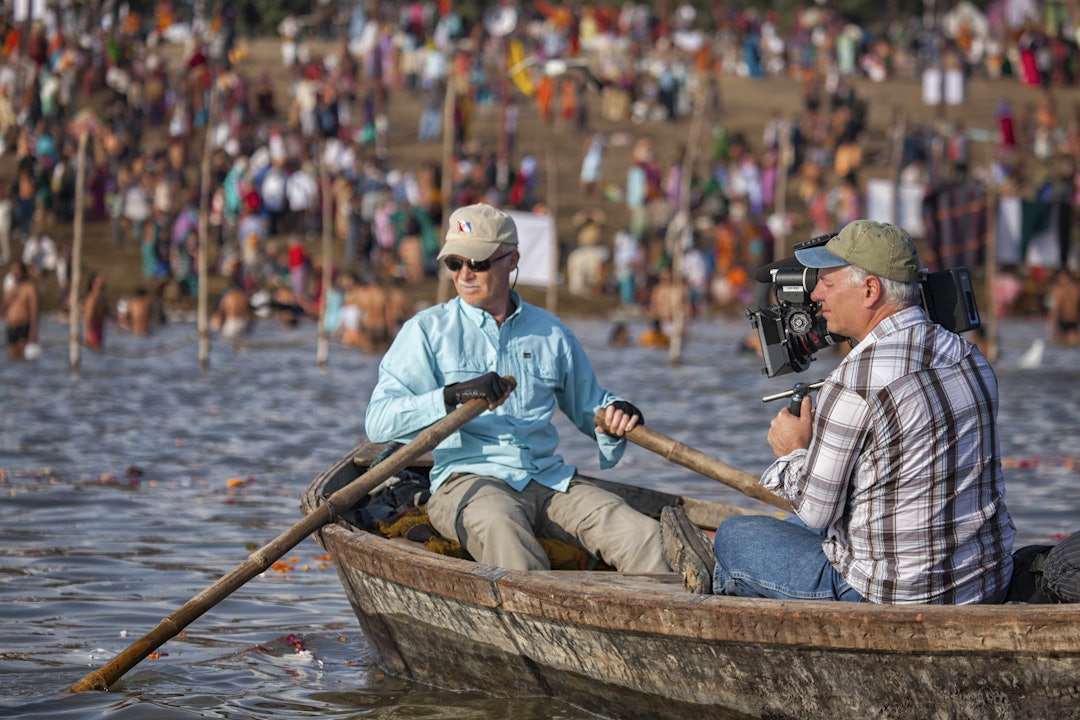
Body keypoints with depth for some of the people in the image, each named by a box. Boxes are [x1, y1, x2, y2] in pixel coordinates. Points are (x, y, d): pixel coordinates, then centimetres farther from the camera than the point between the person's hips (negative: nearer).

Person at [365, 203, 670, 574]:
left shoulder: (550, 332, 18)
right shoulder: (427, 330, 8)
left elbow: (588, 406, 31)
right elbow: (378, 421, -3)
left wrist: (617, 414, 5)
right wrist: (453, 395, -19)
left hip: (552, 481, 4)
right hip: (468, 480, -4)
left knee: (644, 536, -22)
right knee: (501, 526, -40)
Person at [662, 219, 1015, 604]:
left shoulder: (854, 382, -20)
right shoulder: (970, 356, 4)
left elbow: (816, 511, -12)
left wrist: (795, 452, 9)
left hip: (897, 598, -7)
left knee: (733, 535, 16)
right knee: (839, 509, 34)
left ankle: (722, 576, 51)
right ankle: (729, 570, 56)